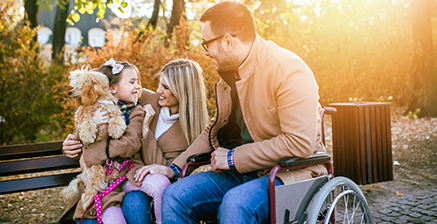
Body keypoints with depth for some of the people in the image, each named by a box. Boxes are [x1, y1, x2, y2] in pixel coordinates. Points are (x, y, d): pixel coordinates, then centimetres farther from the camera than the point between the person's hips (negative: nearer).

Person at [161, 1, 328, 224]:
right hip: (241, 172, 7)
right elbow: (214, 130, 22)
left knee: (234, 204, -35)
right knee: (174, 195, -12)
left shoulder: (288, 70, -15)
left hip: (290, 173, -7)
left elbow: (300, 143, -23)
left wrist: (233, 157, -17)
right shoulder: (228, 73, 11)